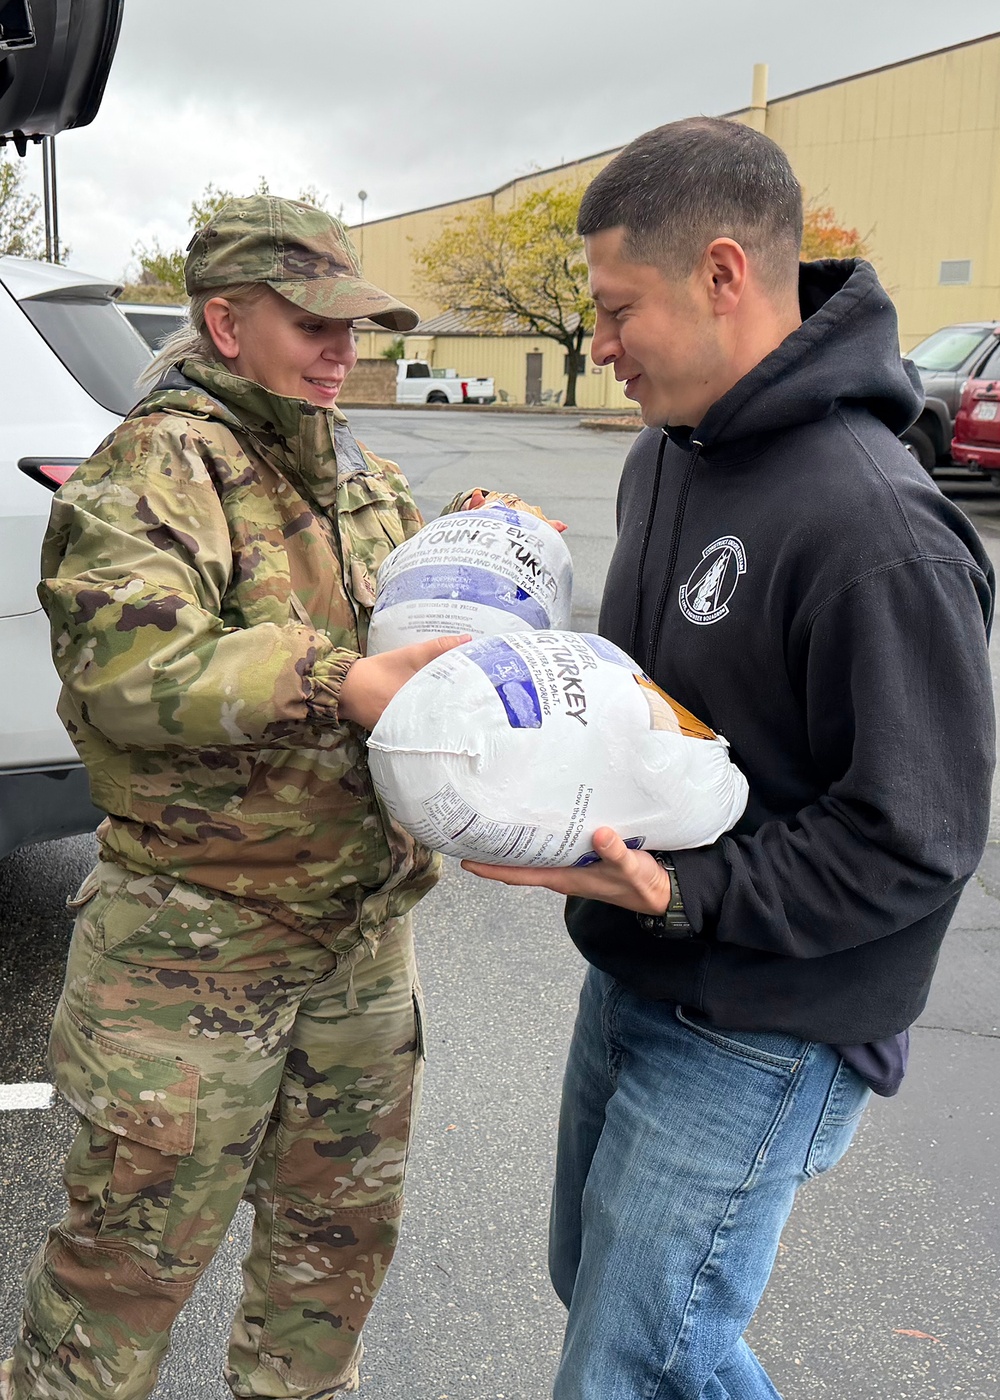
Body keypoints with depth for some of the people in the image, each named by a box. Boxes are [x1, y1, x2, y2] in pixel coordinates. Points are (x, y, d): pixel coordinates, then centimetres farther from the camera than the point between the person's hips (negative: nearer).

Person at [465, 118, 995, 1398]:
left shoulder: (875, 527, -26)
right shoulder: (667, 454, 3)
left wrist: (680, 893, -28)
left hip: (760, 1040, -8)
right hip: (630, 982, 9)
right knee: (594, 1281, 25)